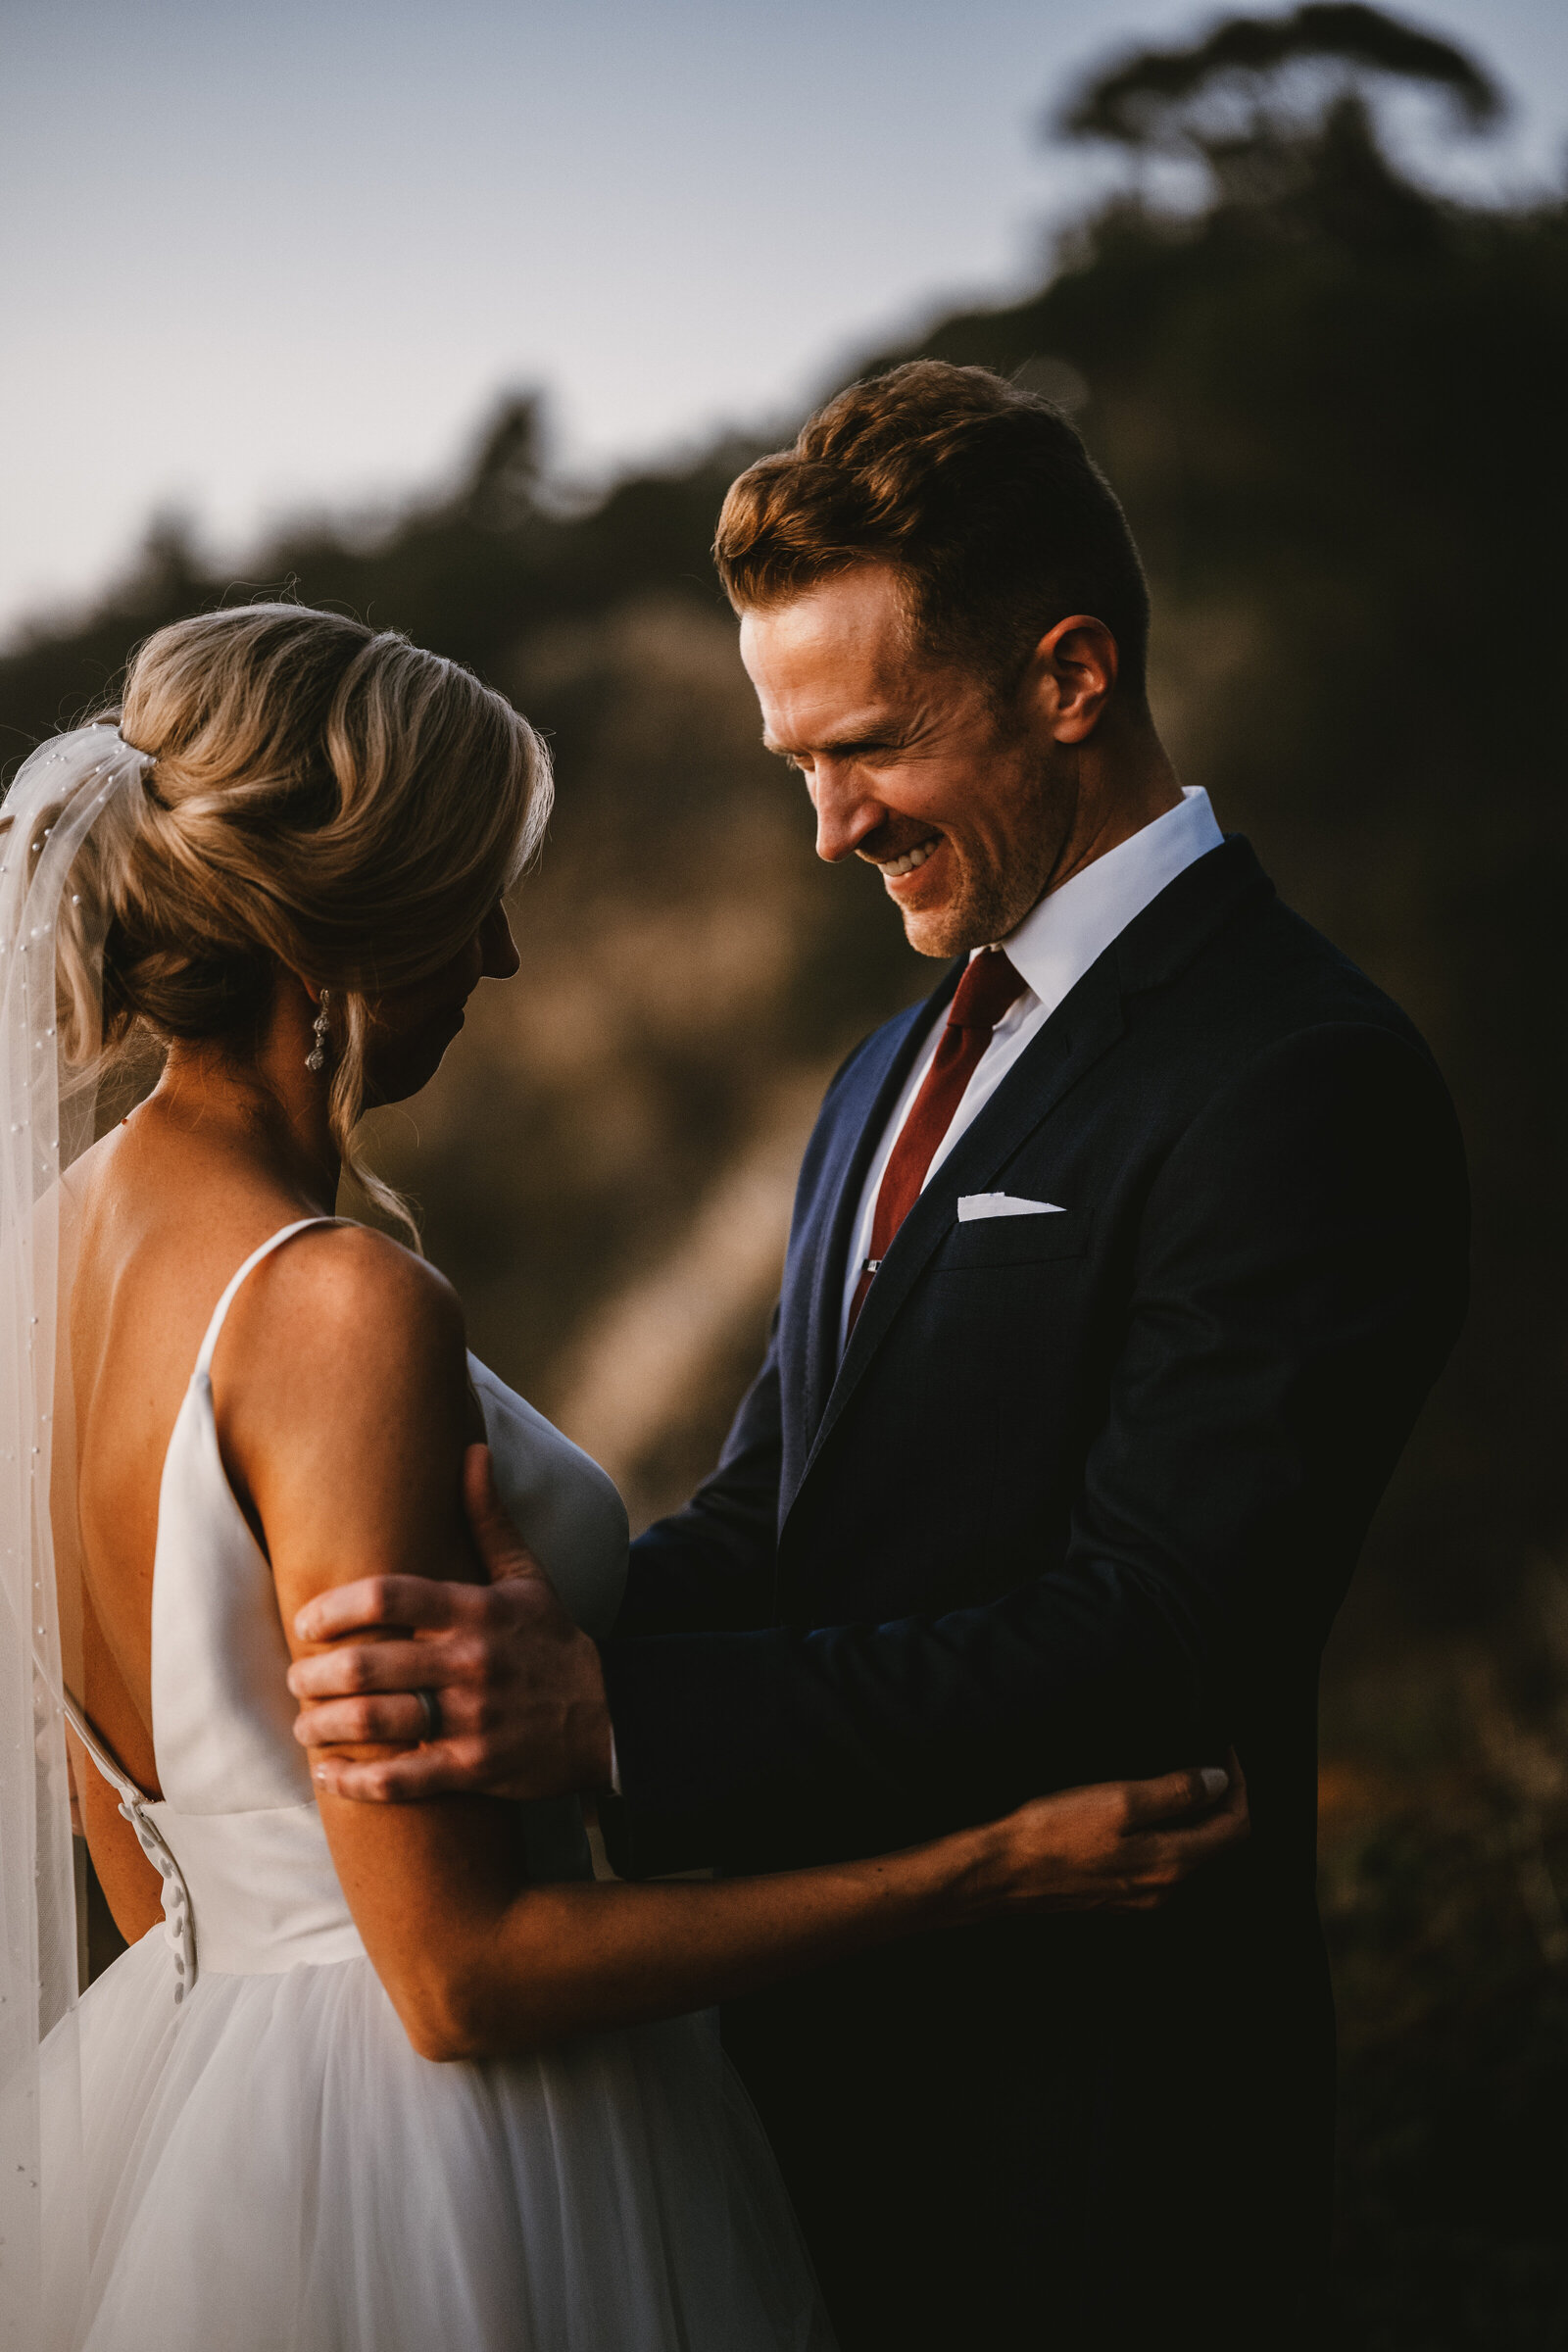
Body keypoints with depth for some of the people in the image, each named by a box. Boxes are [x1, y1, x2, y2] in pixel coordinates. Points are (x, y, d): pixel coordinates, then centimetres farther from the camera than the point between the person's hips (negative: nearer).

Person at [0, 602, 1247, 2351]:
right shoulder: (339, 1309, -25)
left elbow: (145, 1875, 9)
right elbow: (460, 1974, -22)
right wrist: (992, 1866, -19)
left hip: (178, 2085, 8)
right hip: (409, 2191, -8)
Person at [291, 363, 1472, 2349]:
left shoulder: (1300, 1082, -18)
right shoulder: (905, 1063, 12)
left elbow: (1141, 1647, -24)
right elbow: (769, 1506, 11)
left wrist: (611, 1714, -29)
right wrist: (504, 1653, -8)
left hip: (1077, 2131, -7)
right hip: (818, 2065, 8)